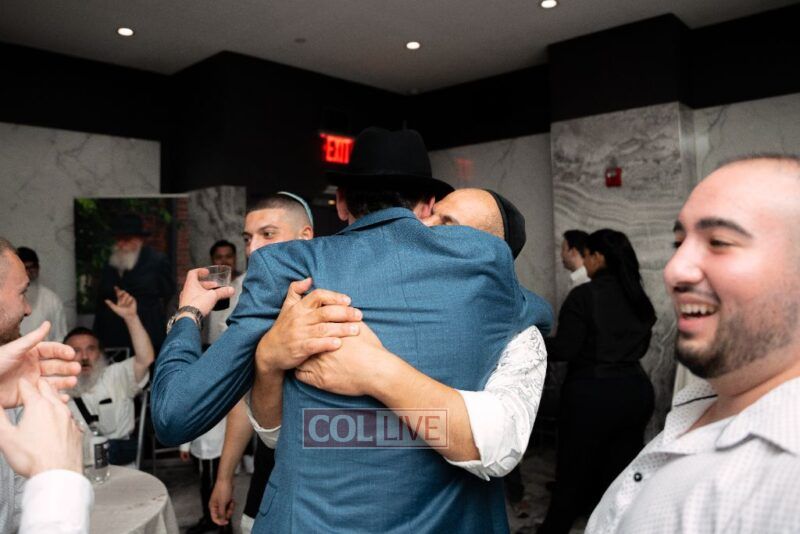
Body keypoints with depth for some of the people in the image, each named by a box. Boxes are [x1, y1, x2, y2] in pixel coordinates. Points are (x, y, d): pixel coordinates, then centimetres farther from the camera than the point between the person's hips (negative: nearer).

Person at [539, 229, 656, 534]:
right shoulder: (639, 298, 6)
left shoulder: (584, 295, -13)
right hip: (636, 391, 6)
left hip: (592, 394, -6)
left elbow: (565, 350, -14)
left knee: (572, 476, 8)